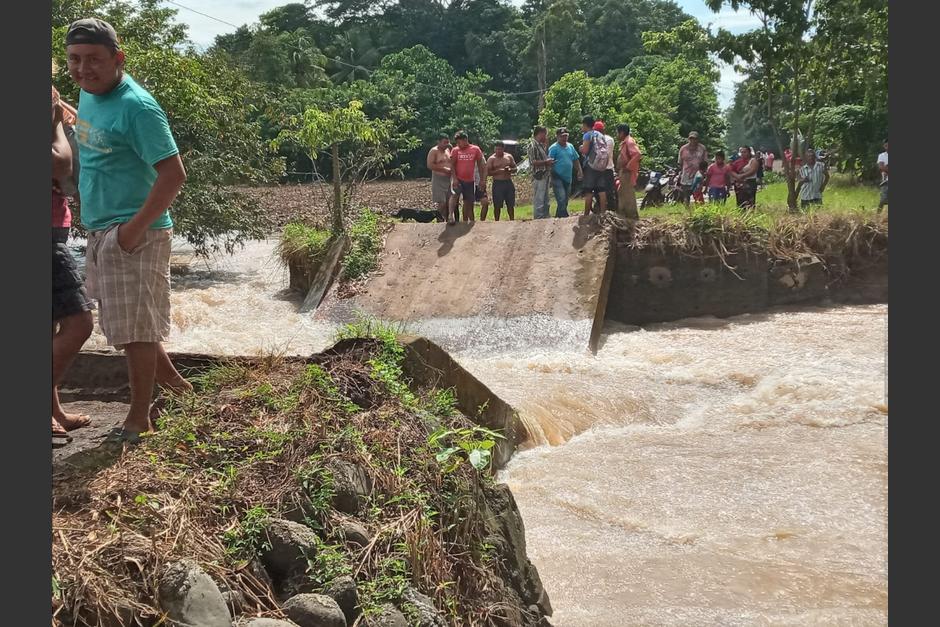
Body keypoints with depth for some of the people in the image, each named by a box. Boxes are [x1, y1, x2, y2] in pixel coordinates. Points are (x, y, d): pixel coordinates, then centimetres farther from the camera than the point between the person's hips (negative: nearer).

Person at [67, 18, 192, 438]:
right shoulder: (88, 95, 8)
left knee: (135, 327, -1)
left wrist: (136, 226, -23)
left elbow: (173, 173, -23)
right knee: (128, 322, 19)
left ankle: (138, 420, 11)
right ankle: (167, 377, 37)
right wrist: (92, 213, 16)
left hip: (133, 233, -9)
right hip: (99, 230, 9)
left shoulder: (136, 107, -19)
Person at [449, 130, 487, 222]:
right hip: (458, 180, -2)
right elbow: (452, 165, -4)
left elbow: (480, 165, 7)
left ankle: (465, 221, 18)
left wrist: (482, 180, 4)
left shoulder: (475, 149, 3)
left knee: (469, 203, 8)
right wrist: (454, 179, -17)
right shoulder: (455, 150, 0)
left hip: (470, 181, 2)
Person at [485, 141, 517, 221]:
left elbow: (515, 169, 12)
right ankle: (497, 222, 7)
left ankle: (512, 221, 17)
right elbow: (488, 172, -7)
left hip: (508, 182, 3)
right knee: (497, 205, -2)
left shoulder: (509, 157, 9)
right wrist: (498, 171, -21)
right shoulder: (491, 159, -1)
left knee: (510, 204, 7)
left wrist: (510, 169, -10)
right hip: (497, 183, -3)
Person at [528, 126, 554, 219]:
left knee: (545, 202, 13)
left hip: (546, 176, 9)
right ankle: (538, 221, -4)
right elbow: (533, 162, -17)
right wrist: (546, 162, -15)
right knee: (539, 202, -7)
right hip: (538, 177, -9)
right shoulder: (533, 146, -11)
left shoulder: (542, 145, 17)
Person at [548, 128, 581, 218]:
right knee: (562, 200, -16)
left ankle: (558, 217, 21)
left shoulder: (570, 147, 13)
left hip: (568, 179, 7)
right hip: (558, 178, -7)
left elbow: (576, 160, 21)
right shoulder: (553, 148, -8)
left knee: (565, 201, 11)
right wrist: (550, 178, -18)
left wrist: (579, 171, 9)